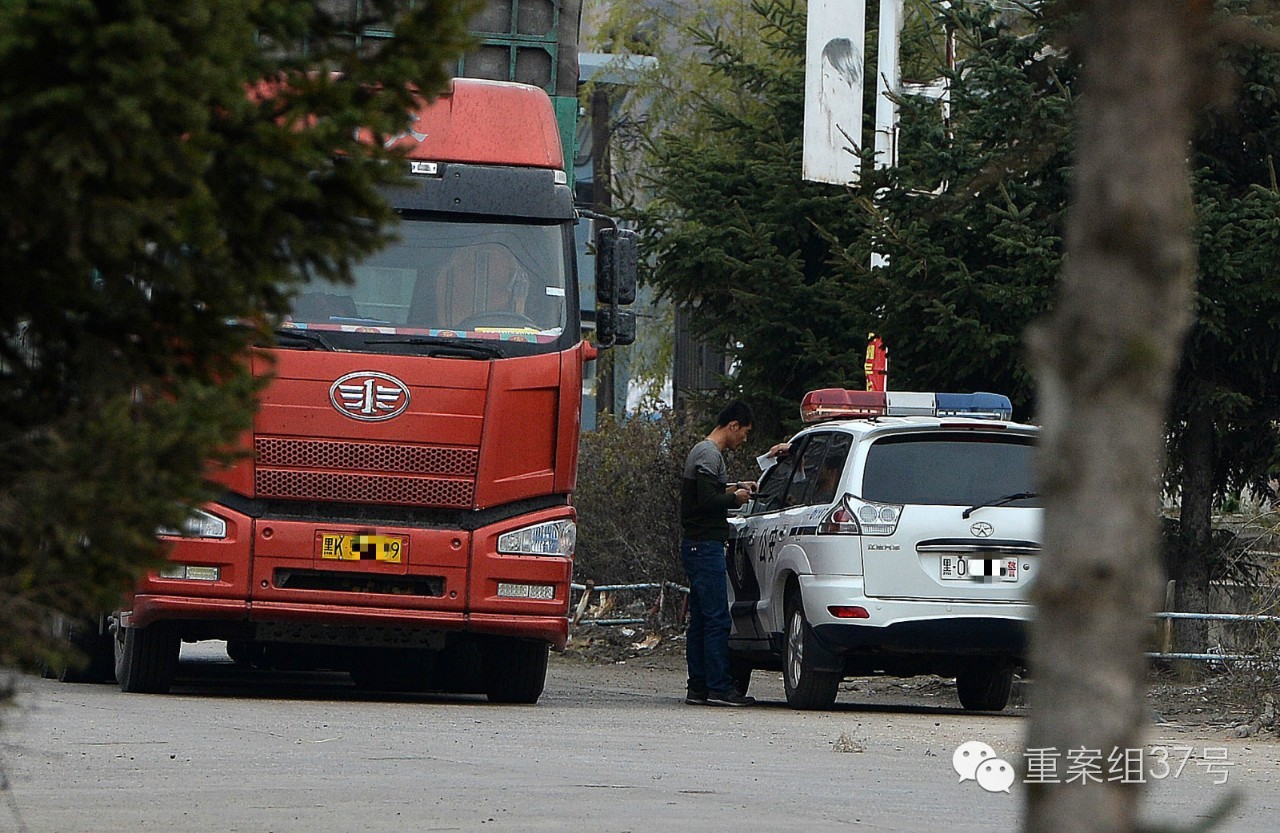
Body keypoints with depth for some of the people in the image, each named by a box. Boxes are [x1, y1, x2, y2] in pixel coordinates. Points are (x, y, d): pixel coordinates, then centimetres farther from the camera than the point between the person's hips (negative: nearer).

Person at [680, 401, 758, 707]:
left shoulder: (701, 451, 19)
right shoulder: (709, 455, -13)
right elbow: (706, 501, -21)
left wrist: (734, 488, 16)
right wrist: (736, 497, -6)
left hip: (696, 546, 11)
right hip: (706, 546, -11)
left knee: (700, 620, 10)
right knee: (717, 619, -10)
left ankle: (698, 688, 10)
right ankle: (719, 687, -12)